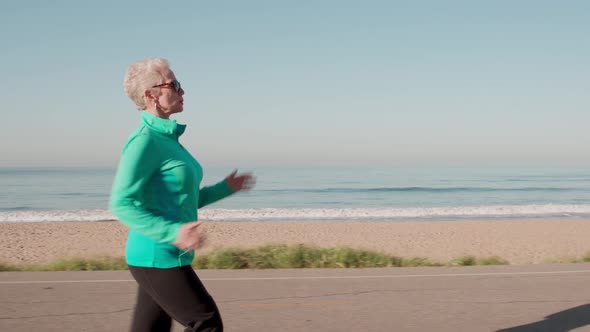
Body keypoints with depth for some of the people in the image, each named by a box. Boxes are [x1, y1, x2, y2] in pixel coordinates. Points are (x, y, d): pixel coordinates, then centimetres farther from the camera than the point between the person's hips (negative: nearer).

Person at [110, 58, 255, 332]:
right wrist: (172, 233, -29)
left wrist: (225, 188, 20)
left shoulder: (166, 138, 14)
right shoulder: (145, 140, -15)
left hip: (166, 257, 9)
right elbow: (122, 204, -21)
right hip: (158, 258, -9)